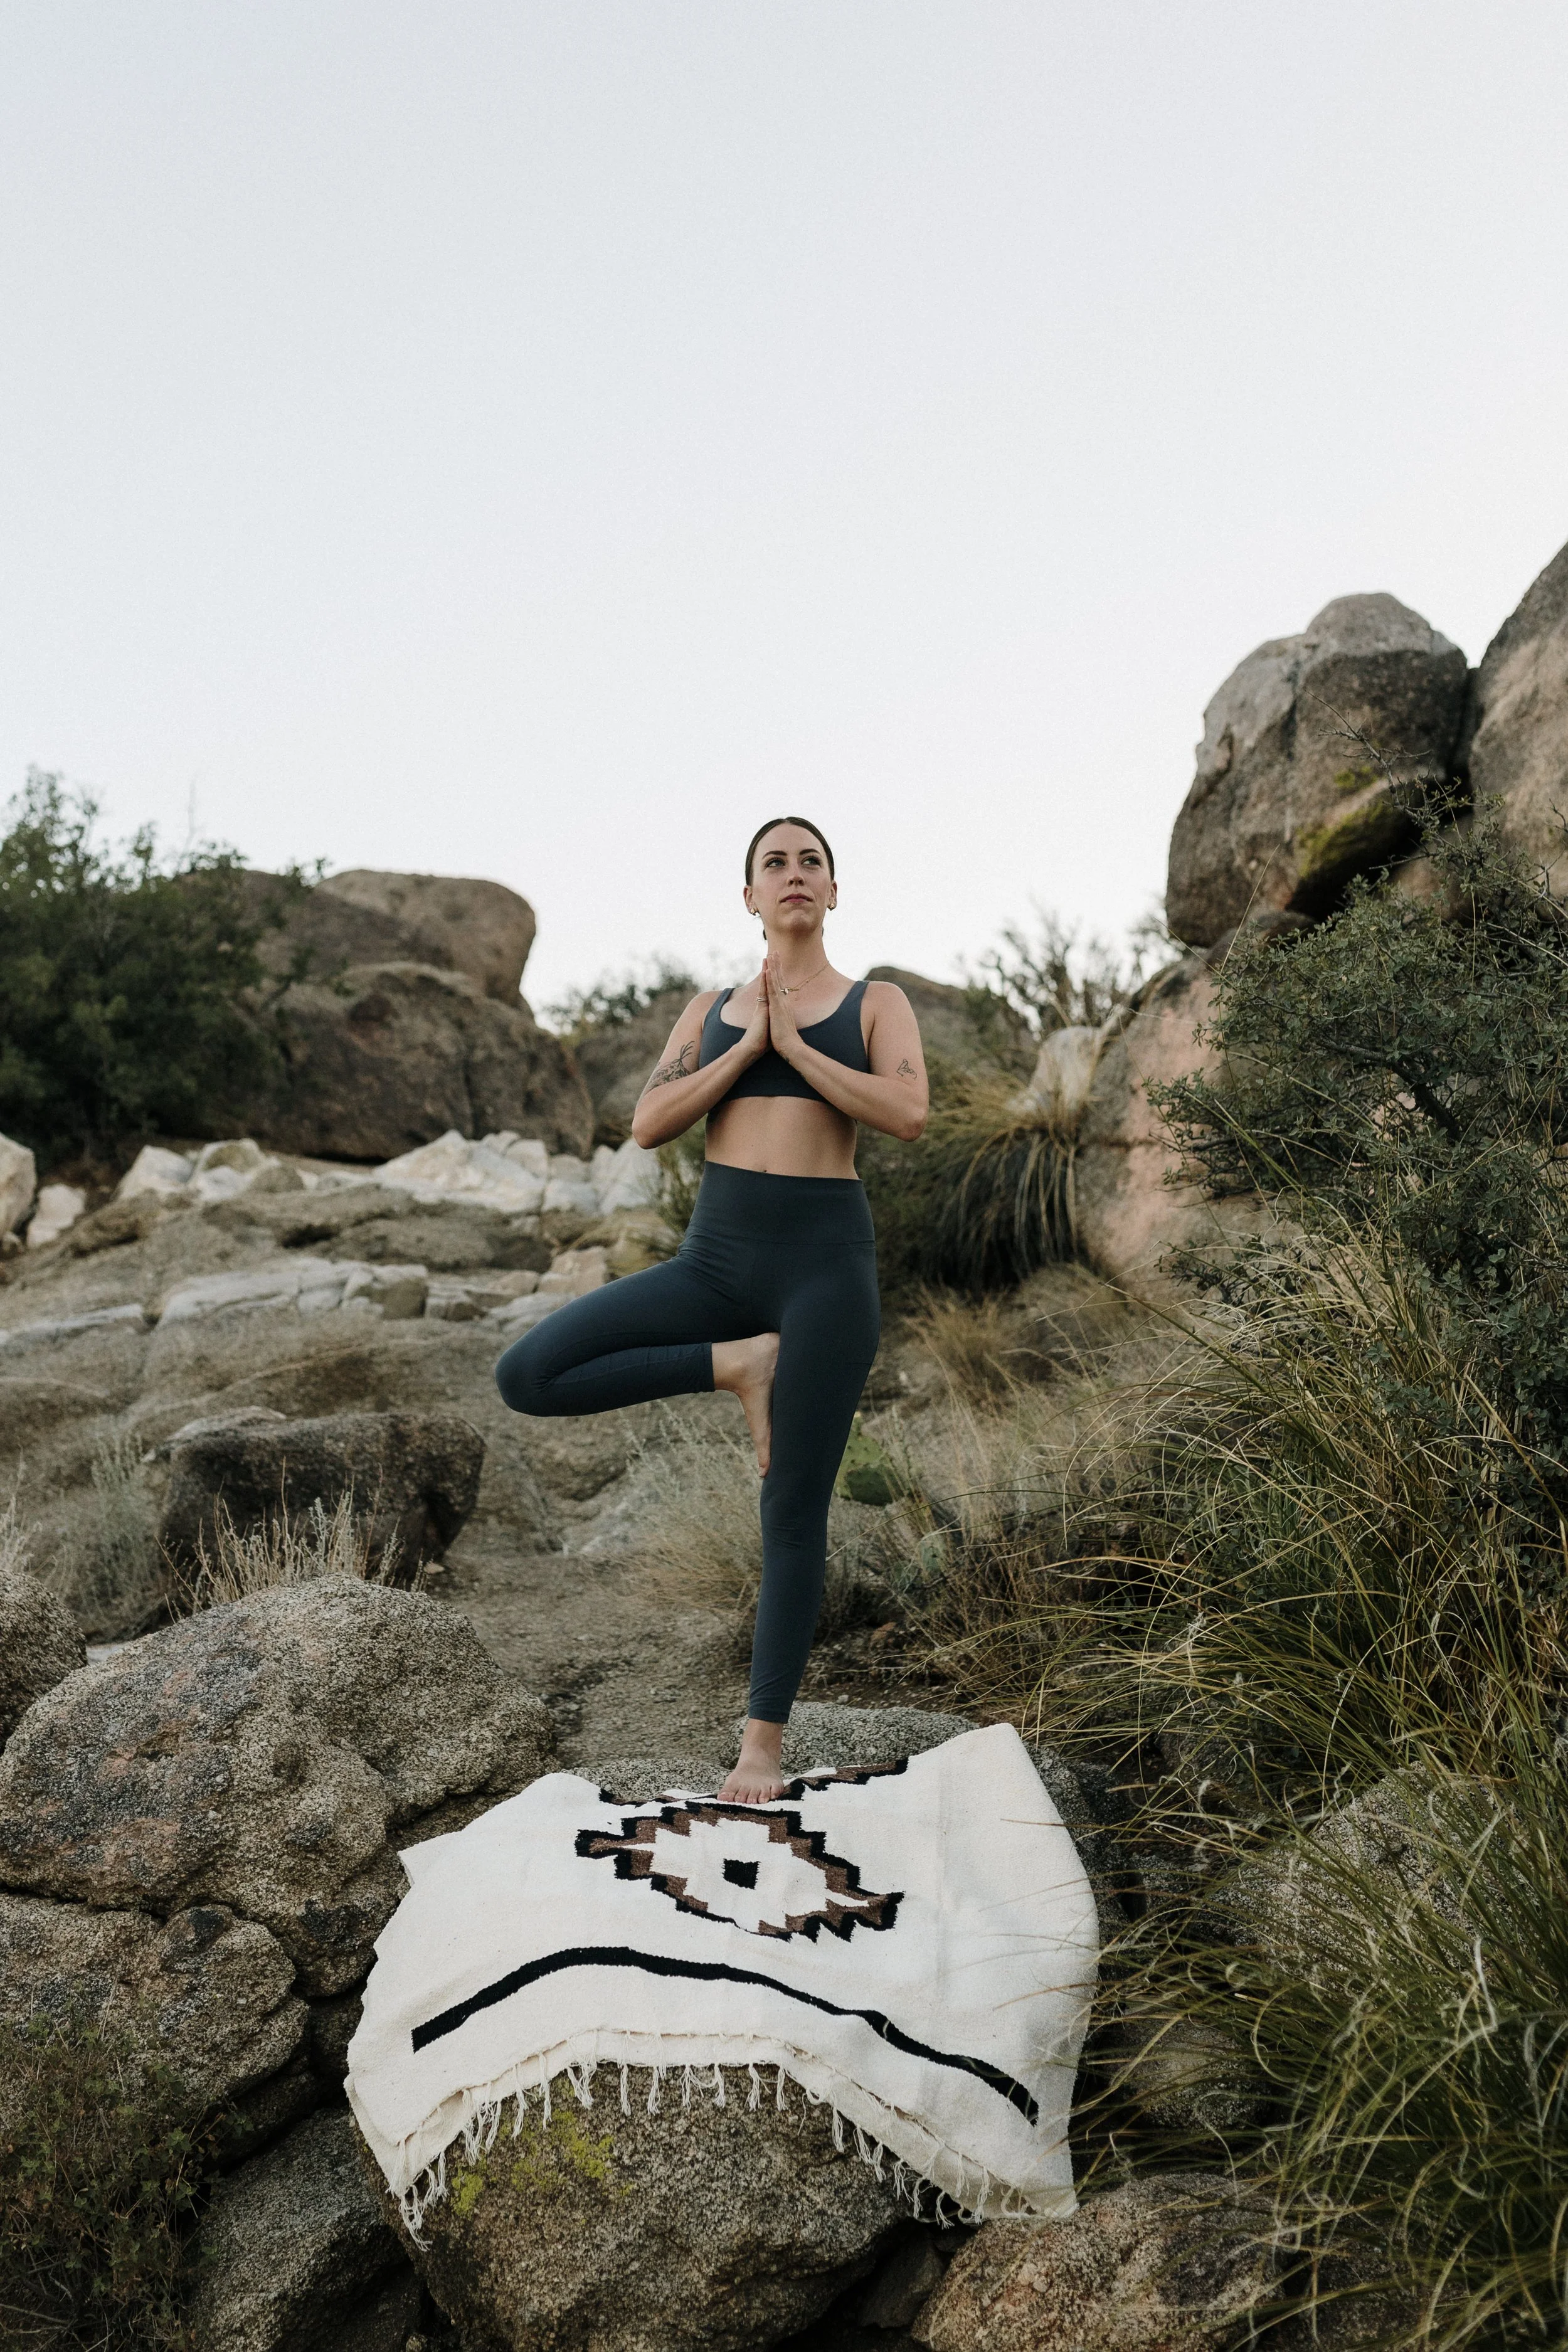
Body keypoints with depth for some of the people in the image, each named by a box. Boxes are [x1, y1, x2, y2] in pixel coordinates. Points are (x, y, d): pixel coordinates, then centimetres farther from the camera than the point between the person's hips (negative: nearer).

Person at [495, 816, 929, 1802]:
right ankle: (739, 1365, -2)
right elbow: (649, 1125, 1)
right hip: (714, 1261, 3)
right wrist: (747, 1048, -5)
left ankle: (764, 1740, 14)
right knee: (526, 1377, -13)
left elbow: (909, 1113, -12)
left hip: (826, 1263, -3)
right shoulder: (713, 1007, 15)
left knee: (794, 1512, 0)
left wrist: (793, 1046, -8)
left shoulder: (877, 1002, 8)